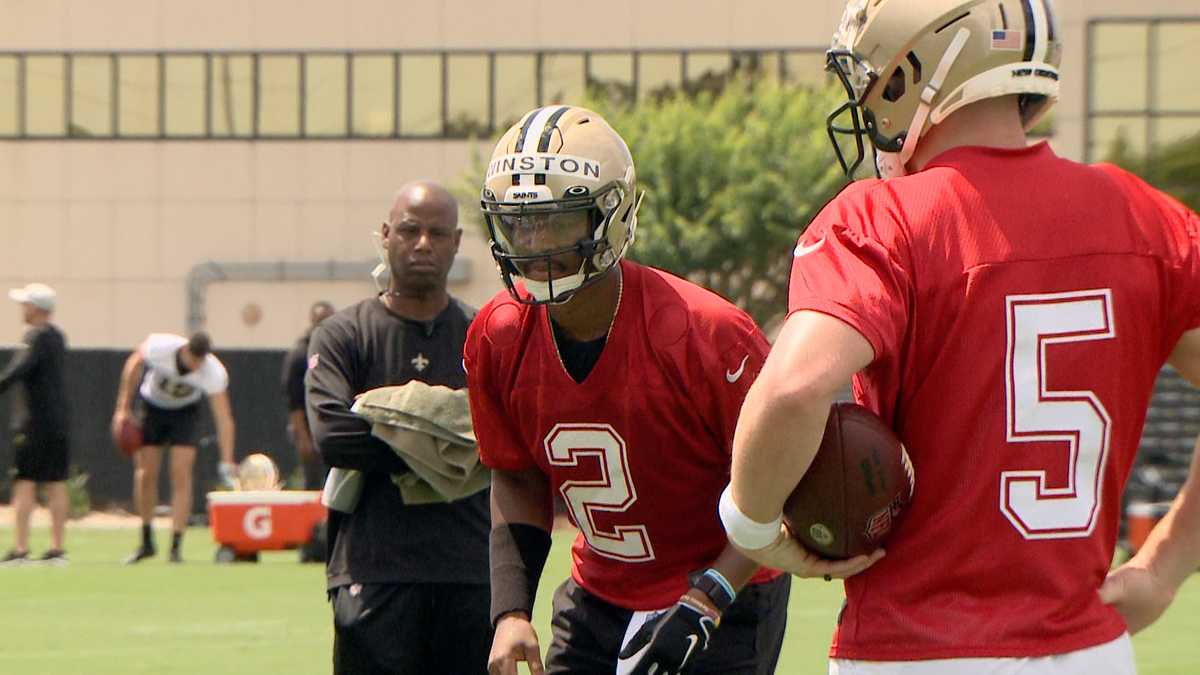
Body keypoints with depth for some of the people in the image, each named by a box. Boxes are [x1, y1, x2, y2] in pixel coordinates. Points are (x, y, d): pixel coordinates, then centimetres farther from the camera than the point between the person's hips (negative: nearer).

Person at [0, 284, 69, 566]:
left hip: (33, 420, -8)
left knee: (25, 482, -7)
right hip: (58, 421, 8)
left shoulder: (36, 336, -13)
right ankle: (57, 548, 9)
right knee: (56, 483, 8)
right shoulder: (57, 336, 14)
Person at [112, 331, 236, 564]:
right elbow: (134, 364, -10)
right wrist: (123, 408, -8)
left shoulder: (214, 372, -32)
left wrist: (227, 462, -39)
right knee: (145, 474, -3)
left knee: (181, 475, -14)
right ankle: (146, 542, 13)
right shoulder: (159, 347, -32)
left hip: (185, 412, 0)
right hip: (150, 406, 1)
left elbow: (223, 418, -31)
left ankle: (176, 547, -11)